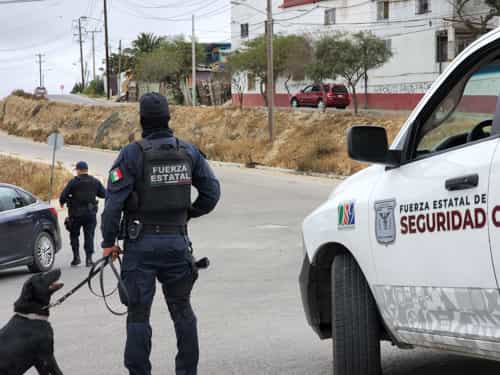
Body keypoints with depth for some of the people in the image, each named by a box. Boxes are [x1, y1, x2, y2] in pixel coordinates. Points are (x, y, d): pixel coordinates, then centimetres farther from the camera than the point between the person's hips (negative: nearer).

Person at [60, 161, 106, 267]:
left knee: (74, 235, 13)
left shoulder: (73, 182, -7)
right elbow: (104, 194, 10)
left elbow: (64, 195, -8)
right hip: (90, 213, 2)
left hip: (76, 213, -2)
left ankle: (76, 256, 5)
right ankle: (89, 258, 0)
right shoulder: (95, 182, 3)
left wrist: (62, 203, 14)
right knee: (89, 236, 6)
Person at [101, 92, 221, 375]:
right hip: (178, 242, 4)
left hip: (141, 245, -4)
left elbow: (115, 201, -13)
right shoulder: (189, 151, 3)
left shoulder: (132, 154, -10)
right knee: (182, 309, 15)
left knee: (138, 313, 2)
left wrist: (109, 241, -5)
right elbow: (212, 191, 7)